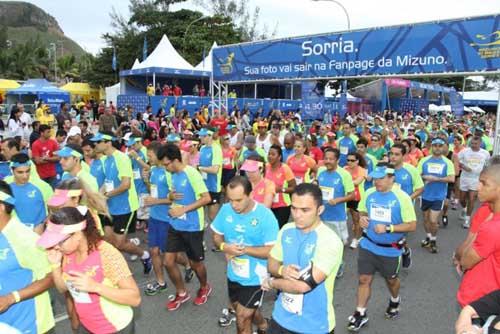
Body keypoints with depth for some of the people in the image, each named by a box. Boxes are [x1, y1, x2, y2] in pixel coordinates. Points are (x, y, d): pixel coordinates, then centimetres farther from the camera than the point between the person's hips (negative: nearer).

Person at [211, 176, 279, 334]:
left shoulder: (265, 216, -25)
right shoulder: (226, 210, -10)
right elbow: (217, 236, 3)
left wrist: (244, 249, -31)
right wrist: (224, 246, -19)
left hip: (254, 278, -6)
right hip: (233, 275, 6)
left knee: (242, 321, 3)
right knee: (247, 312, 29)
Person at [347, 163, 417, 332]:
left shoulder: (402, 197, -19)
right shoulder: (369, 194, -6)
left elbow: (412, 225, -16)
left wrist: (388, 228, -28)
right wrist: (362, 218, -12)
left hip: (390, 249, -2)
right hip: (368, 245, 3)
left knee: (391, 280, 21)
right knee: (364, 279, 5)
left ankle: (395, 301, 52)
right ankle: (360, 314, 20)